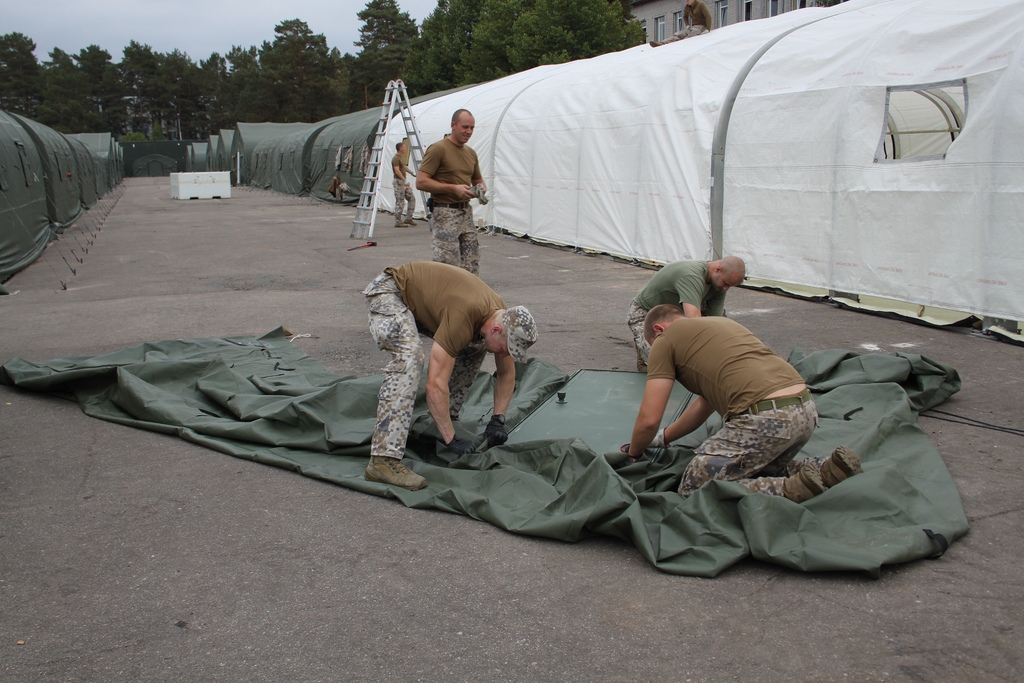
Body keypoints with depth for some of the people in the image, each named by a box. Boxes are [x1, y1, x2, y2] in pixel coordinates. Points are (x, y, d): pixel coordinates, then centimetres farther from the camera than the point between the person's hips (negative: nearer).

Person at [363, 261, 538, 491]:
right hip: (388, 292, -9)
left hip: (421, 297, 9)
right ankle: (384, 459, -37)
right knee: (409, 357, -32)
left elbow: (507, 374, 7)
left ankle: (446, 416, 14)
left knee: (474, 347, 6)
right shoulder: (462, 318, -36)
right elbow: (435, 384, -37)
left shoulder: (504, 318, -11)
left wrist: (498, 419, -3)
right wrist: (451, 439, -31)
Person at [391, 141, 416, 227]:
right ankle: (398, 222, -2)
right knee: (400, 202, -7)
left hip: (404, 182, 10)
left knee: (411, 198, 9)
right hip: (399, 182, -10)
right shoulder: (396, 158, -14)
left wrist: (412, 173, 39)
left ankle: (408, 219, 12)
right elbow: (397, 171, -25)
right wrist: (404, 180, -32)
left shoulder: (401, 157, 16)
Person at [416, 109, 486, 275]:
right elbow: (421, 182, -14)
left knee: (471, 268, 6)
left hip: (466, 212, 8)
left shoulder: (471, 153, 15)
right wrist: (453, 188, -20)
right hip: (445, 213, -8)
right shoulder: (438, 149, -9)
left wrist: (481, 188, 3)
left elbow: (477, 179, 29)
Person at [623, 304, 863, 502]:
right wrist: (663, 438, 44)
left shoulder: (665, 339, 8)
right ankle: (826, 470, 10)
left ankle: (790, 490, -8)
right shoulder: (720, 322, 32)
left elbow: (649, 420, 3)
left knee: (693, 488, 6)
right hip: (806, 411, 9)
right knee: (755, 468, 32)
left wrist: (634, 453, 23)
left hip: (764, 419, -8)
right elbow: (705, 402, 38)